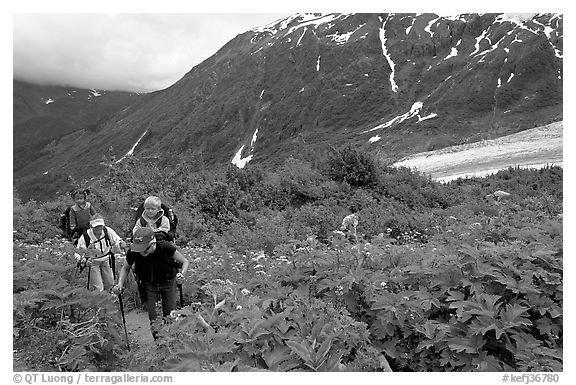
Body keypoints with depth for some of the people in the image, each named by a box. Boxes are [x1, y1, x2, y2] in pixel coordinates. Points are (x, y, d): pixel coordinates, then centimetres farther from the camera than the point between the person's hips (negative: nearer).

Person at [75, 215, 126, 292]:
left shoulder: (107, 231, -19)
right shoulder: (85, 237, -24)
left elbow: (118, 241, -8)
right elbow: (77, 253, -13)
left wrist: (121, 244, -32)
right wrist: (84, 261, -31)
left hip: (106, 260, 3)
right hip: (92, 262, -3)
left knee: (110, 284, 10)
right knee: (98, 288, -8)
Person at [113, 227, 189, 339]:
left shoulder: (165, 248, -33)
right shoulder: (133, 253, -25)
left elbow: (185, 262, -18)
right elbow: (125, 268, -2)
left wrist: (182, 274, -38)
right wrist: (120, 283, -19)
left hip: (168, 282, -1)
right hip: (149, 284, 2)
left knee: (169, 315, 5)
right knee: (152, 317, -2)